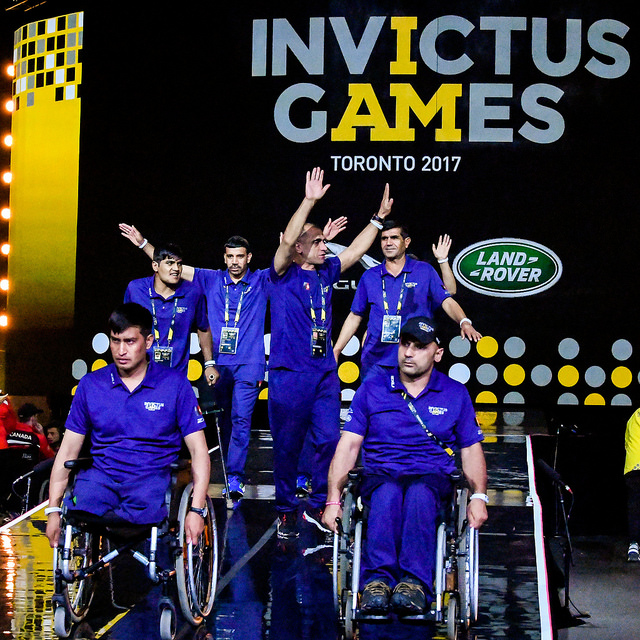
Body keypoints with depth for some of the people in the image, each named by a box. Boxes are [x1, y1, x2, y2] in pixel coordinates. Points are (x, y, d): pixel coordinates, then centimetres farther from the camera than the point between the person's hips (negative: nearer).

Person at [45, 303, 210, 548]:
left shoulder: (175, 384, 3)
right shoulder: (90, 385, 10)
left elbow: (199, 451, 2)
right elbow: (67, 451, 11)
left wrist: (197, 510, -11)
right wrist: (53, 510, 2)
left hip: (153, 478, -2)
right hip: (100, 476, 2)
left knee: (145, 514, -35)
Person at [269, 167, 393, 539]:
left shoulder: (326, 273, 14)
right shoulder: (284, 274, -3)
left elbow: (357, 249, 23)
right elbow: (287, 239, -20)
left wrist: (379, 218, 20)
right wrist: (309, 201, -26)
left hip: (325, 372, 6)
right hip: (290, 373, -5)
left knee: (330, 440, 2)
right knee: (287, 445, 1)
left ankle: (319, 506, 14)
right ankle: (286, 510, 13)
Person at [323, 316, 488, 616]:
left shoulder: (455, 394, 14)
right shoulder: (372, 388, 11)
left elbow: (471, 449, 15)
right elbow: (348, 445, 7)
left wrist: (479, 496, -2)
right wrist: (333, 499, -4)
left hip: (433, 478, 0)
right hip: (380, 476, 0)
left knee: (419, 493, -38)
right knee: (387, 492, -38)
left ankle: (414, 582, -52)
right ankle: (376, 580, -51)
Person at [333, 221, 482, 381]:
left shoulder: (425, 271, 5)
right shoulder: (369, 276, 10)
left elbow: (447, 301, -2)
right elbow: (355, 316, 15)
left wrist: (464, 322, -22)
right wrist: (335, 351, 10)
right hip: (375, 362, 2)